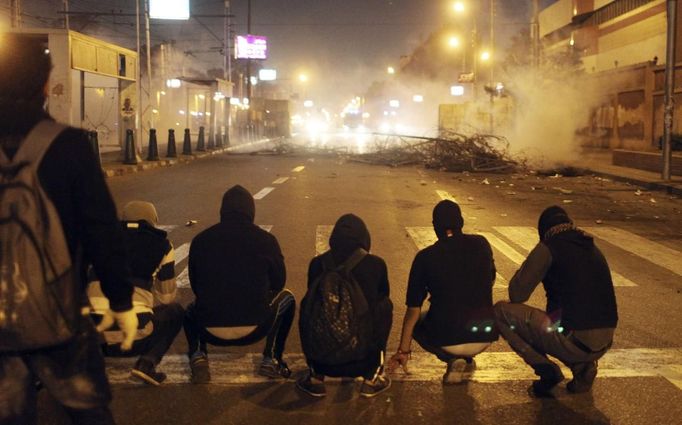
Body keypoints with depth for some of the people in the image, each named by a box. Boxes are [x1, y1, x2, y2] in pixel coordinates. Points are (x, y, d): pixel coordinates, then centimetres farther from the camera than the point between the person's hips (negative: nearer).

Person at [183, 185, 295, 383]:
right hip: (253, 330, -1)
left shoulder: (200, 240, 2)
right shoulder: (265, 240, -2)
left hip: (211, 332, 1)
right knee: (286, 298, 28)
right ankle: (271, 360, 15)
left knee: (191, 311, 37)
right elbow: (278, 282, 12)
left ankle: (198, 356, 9)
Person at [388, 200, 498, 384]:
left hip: (447, 339, -4)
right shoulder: (481, 244, 2)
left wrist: (403, 350, 11)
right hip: (485, 337, 4)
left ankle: (452, 359, 3)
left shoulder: (425, 257, -5)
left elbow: (413, 309, 0)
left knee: (416, 321, 27)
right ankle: (466, 359, 19)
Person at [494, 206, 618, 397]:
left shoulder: (549, 247, -4)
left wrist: (527, 266, 15)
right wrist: (553, 318, 41)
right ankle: (583, 367, 13)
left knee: (501, 311, 3)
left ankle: (547, 370, -2)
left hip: (576, 341, -7)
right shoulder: (593, 249, 18)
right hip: (604, 344, 7)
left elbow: (517, 294, -5)